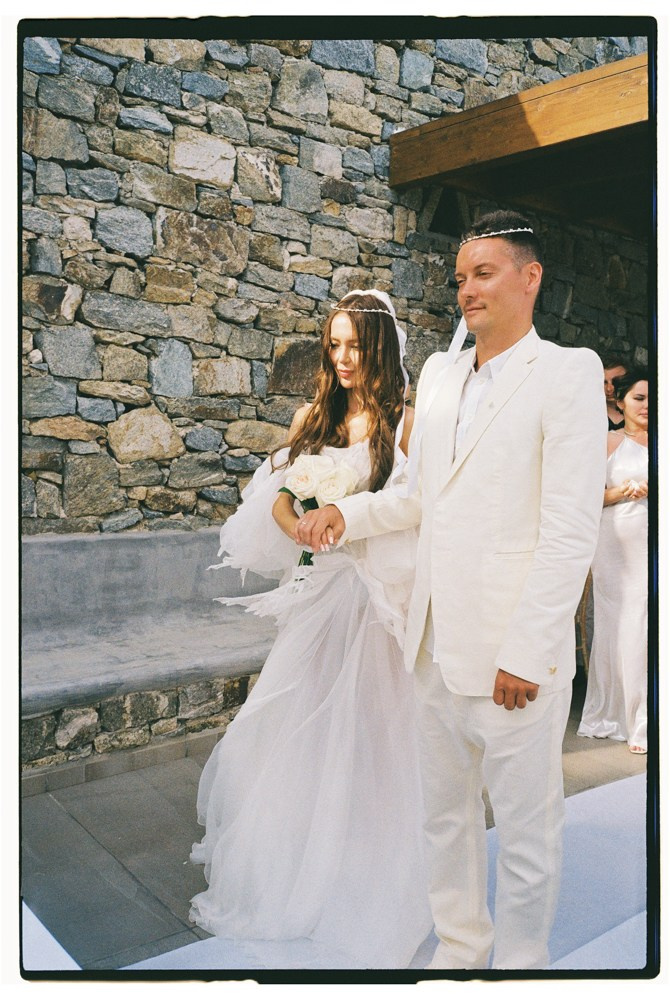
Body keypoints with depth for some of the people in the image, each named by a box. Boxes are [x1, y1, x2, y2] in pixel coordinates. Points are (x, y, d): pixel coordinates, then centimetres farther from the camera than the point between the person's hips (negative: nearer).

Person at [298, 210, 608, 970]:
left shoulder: (569, 373, -8)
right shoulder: (438, 374, 12)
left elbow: (572, 530, -14)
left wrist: (526, 653, -18)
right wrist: (345, 515, 2)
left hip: (513, 654, -6)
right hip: (435, 643, 6)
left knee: (525, 829, 10)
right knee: (444, 813, 20)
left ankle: (520, 962, 33)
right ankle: (458, 948, 41)